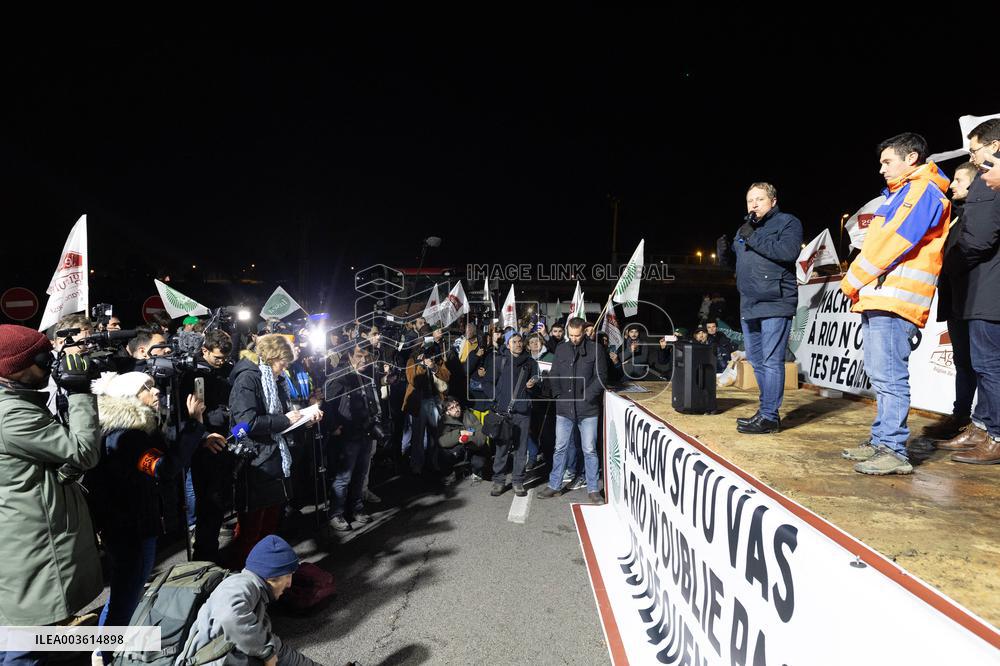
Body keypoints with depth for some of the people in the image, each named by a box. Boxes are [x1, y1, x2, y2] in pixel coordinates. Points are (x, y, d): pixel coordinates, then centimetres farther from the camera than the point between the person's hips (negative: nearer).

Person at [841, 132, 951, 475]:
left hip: (895, 298, -10)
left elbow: (895, 243, -15)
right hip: (877, 297, 10)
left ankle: (894, 451, -9)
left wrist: (852, 281, -9)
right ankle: (881, 441, 19)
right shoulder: (901, 195, 27)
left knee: (889, 376, -12)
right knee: (880, 376, 12)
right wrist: (858, 285, 11)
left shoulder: (924, 191, -4)